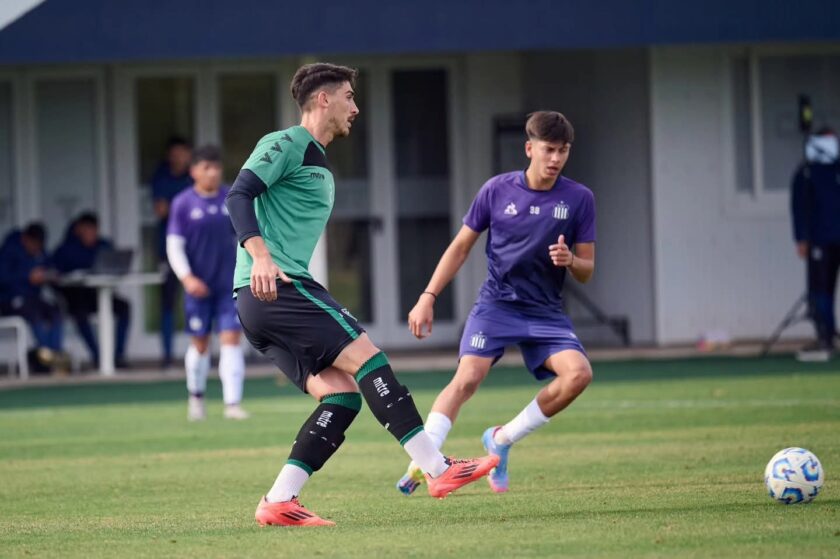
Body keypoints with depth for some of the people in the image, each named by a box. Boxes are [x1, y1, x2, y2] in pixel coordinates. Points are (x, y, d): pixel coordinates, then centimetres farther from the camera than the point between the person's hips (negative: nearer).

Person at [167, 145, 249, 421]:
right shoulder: (183, 204, -5)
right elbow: (174, 245, -6)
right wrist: (187, 277, -18)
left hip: (230, 283, 1)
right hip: (198, 284, -1)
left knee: (231, 340, -8)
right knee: (200, 343, 8)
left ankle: (232, 403, -10)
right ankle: (196, 397, 31)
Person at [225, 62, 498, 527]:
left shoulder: (318, 165, 26)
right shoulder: (286, 145, -3)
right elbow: (238, 196, -16)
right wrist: (260, 256, -30)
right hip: (274, 285, -10)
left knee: (342, 392, -1)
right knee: (365, 357, -14)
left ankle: (278, 503, -8)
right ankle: (437, 469, -16)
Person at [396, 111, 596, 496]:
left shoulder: (579, 199, -1)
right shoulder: (497, 190, -2)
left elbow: (586, 271, 4)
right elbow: (461, 247, 8)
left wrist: (569, 261, -20)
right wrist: (427, 298, 2)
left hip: (545, 312, 2)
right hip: (496, 304, -1)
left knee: (578, 374, -21)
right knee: (468, 377, -23)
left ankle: (502, 440, -3)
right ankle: (421, 465, -21)